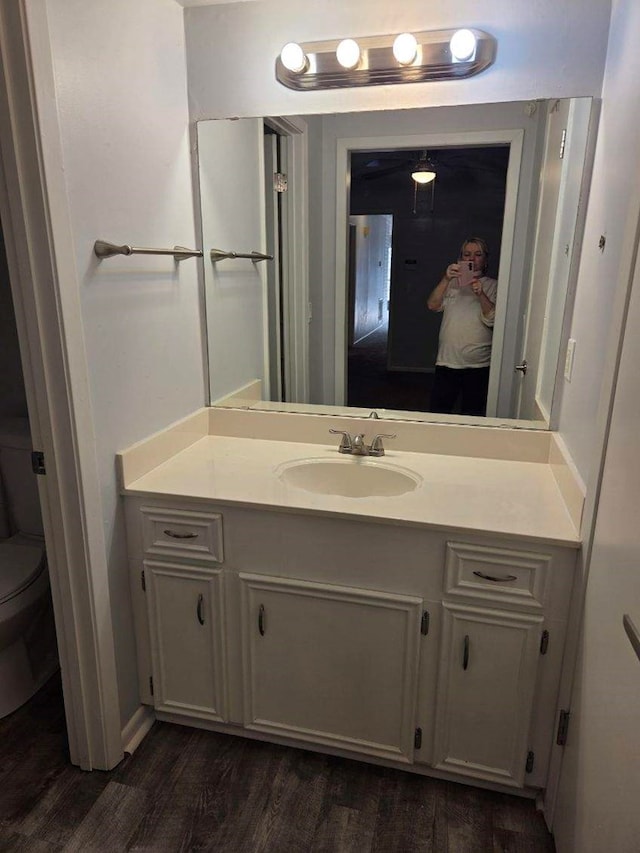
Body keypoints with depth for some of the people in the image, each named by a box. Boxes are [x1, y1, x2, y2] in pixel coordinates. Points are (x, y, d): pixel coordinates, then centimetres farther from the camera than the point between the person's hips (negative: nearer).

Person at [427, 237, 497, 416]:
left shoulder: (493, 286, 4)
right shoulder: (452, 283, 9)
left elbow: (492, 319, -10)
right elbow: (433, 305, -7)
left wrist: (480, 294, -25)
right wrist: (446, 279, -21)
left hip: (478, 363, -1)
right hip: (447, 361, 2)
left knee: (472, 415, 8)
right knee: (438, 412, 5)